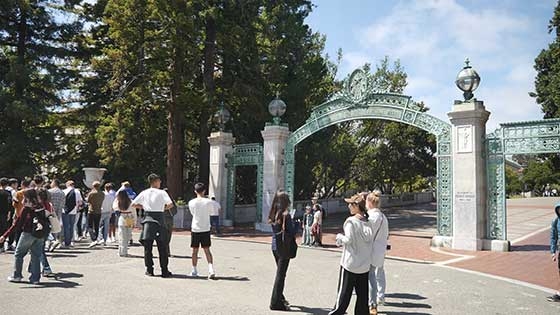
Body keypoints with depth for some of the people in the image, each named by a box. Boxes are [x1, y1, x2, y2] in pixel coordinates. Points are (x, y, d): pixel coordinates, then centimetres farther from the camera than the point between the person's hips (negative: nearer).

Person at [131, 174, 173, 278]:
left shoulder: (144, 193, 9)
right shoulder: (161, 192, -2)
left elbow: (133, 204, 12)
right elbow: (170, 204, -14)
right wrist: (163, 208, 5)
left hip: (148, 219, 3)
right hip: (159, 219, -3)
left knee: (147, 246, 10)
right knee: (162, 247, 4)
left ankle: (149, 270, 13)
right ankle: (164, 271, 6)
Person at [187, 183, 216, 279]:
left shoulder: (191, 202, -6)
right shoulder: (209, 202, -7)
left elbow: (192, 213, 9)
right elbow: (211, 212, 9)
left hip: (195, 229, 0)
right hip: (206, 229, 0)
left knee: (195, 250, 11)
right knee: (207, 250, 5)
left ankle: (194, 271, 19)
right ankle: (211, 270, -7)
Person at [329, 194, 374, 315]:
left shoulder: (351, 221, -16)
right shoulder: (368, 222, 4)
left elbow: (348, 239, -20)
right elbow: (370, 241, 8)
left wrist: (339, 237, 0)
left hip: (350, 263, -6)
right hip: (365, 264, 6)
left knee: (344, 291, 5)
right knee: (362, 293, 12)